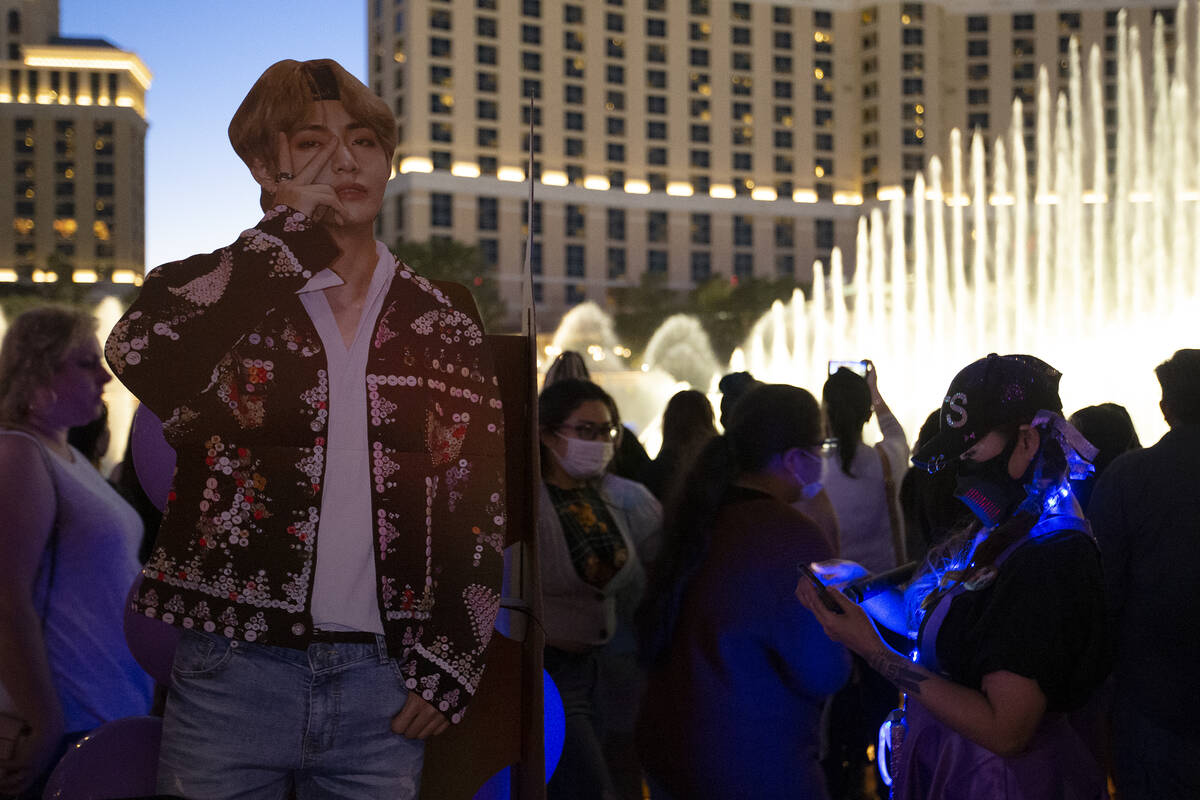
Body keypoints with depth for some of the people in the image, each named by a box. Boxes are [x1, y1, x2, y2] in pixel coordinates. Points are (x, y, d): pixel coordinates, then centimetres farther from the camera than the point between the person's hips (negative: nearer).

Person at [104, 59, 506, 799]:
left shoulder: (442, 316, 9)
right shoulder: (215, 295, 3)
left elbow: (484, 500, 10)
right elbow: (137, 356, -21)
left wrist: (452, 661, 1)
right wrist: (291, 225, -12)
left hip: (381, 681, 2)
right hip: (231, 673, -1)